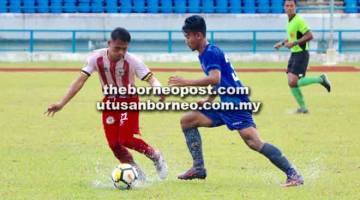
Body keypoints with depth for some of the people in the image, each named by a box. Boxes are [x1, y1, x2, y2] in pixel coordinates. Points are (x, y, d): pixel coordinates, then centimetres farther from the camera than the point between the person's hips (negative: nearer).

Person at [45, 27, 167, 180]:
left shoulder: (132, 61, -23)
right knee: (114, 144, -2)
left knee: (125, 139, -18)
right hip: (109, 103, 4)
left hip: (129, 101, -4)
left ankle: (156, 156, 6)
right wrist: (61, 104, -18)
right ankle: (137, 173, 16)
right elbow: (80, 81, -14)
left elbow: (151, 79, -28)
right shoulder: (97, 58, -17)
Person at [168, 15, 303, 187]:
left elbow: (215, 79, -28)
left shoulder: (211, 53, -12)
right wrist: (208, 100, 18)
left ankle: (293, 175, -23)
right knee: (187, 120, 11)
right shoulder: (205, 54, 18)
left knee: (253, 142, -23)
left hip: (236, 104, -10)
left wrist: (186, 82, -25)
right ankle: (198, 168, 9)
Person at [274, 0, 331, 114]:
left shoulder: (298, 21, -16)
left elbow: (309, 36, -21)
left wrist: (294, 43, -25)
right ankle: (303, 107, 13)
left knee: (293, 82, -17)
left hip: (301, 54, -9)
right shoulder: (289, 21, 12)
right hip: (294, 54, 9)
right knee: (291, 83, 4)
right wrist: (282, 43, 19)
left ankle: (320, 80, -2)